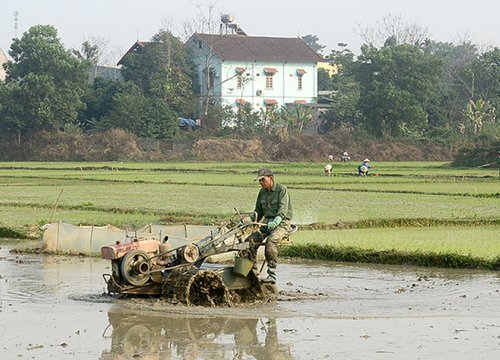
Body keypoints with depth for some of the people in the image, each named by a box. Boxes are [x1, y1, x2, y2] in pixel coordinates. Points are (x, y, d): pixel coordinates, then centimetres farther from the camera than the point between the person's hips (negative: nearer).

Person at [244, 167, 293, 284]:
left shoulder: (282, 190, -7)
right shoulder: (262, 192, 14)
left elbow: (283, 209, -19)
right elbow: (258, 212, 24)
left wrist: (275, 222, -37)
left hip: (282, 222, -6)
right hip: (267, 222, 6)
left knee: (271, 241, -35)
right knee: (250, 241, -20)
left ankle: (272, 275, -36)